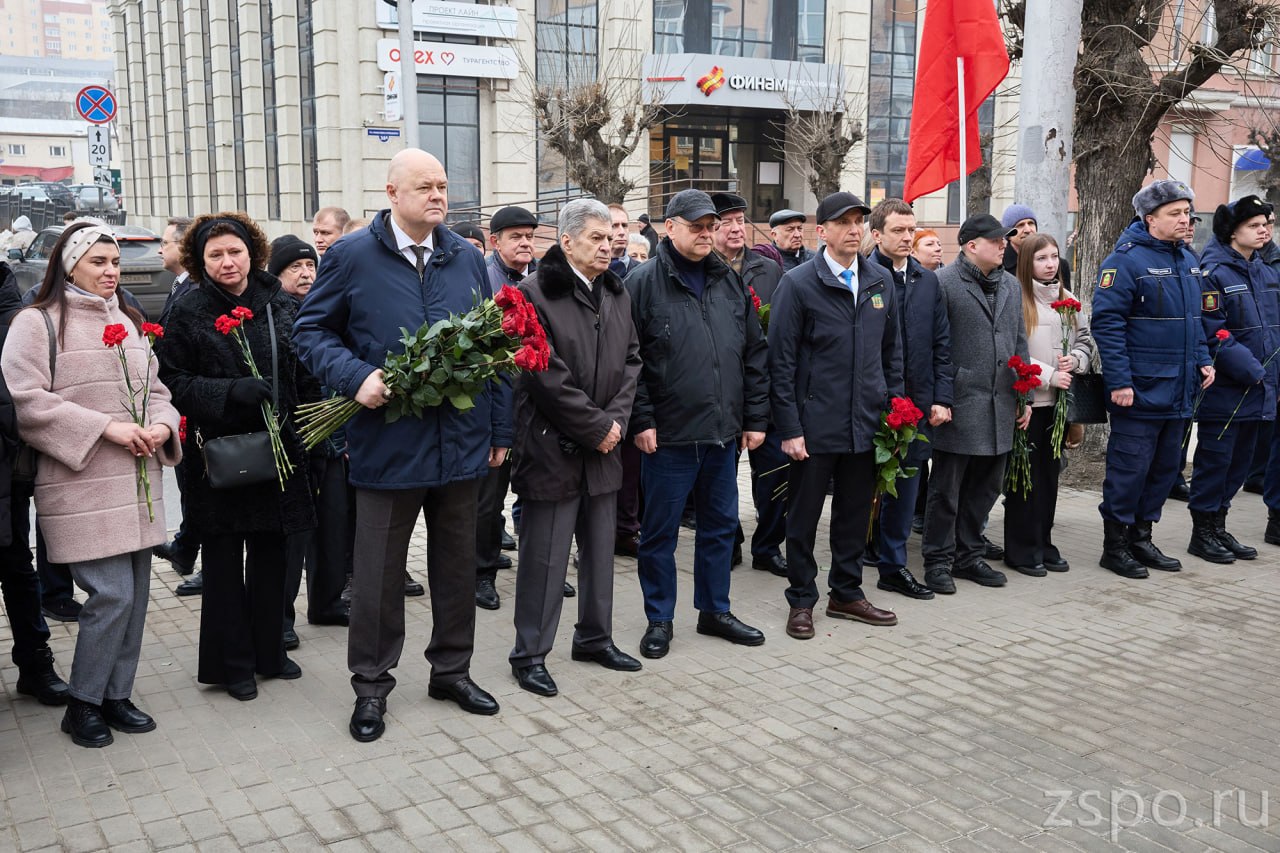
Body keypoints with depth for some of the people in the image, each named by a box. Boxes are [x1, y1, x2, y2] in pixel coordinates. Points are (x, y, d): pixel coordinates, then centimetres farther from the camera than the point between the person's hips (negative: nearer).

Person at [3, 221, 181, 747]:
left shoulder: (129, 323, 16)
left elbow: (154, 388, 19)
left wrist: (161, 425, -3)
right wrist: (105, 426, -17)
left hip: (138, 483, 7)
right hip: (84, 487, -6)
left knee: (134, 595, 8)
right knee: (111, 594, -9)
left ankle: (116, 694, 23)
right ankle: (82, 703, 10)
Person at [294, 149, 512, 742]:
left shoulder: (467, 259, 7)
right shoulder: (353, 257, -4)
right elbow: (312, 331, 1)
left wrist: (500, 429, 8)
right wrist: (356, 377, -18)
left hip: (461, 442, 4)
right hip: (387, 443, -3)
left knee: (458, 565, 15)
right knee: (379, 573, 8)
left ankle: (452, 670, 33)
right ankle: (371, 686, 24)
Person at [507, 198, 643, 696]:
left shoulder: (616, 294, 11)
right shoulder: (536, 294, -11)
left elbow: (631, 361, 10)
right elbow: (548, 378, -17)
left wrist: (616, 419, -5)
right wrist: (597, 427, -13)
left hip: (603, 448, 7)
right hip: (552, 446, -7)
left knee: (600, 548, 16)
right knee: (544, 557, 0)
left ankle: (595, 637, 31)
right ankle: (530, 654, 13)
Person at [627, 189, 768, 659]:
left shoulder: (730, 282, 11)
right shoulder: (644, 283, -4)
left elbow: (755, 353, 13)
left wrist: (755, 417, 8)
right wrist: (641, 420, -13)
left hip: (723, 432, 5)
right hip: (669, 434, -5)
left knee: (721, 525, 15)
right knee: (660, 531, 6)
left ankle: (715, 609, 30)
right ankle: (660, 620, 20)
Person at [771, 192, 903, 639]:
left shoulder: (880, 282, 8)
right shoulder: (799, 283, -7)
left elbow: (892, 351, 16)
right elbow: (781, 362, -8)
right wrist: (789, 428, -12)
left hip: (867, 423, 5)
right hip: (816, 425, -5)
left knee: (856, 513, 14)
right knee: (804, 515, 7)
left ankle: (847, 593, 30)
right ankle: (802, 600, 20)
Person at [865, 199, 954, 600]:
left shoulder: (928, 281, 11)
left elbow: (941, 344, 11)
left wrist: (941, 398, 4)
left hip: (917, 400, 5)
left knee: (905, 487, 11)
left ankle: (894, 566, 22)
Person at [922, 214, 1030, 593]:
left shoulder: (1010, 285, 14)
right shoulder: (944, 283, -8)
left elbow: (1019, 343, 19)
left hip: (1000, 406, 7)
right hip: (959, 405, -7)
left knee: (985, 488, 14)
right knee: (946, 489, 2)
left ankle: (969, 555, 27)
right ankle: (938, 560, 13)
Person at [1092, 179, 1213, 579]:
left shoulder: (1187, 260, 13)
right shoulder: (1126, 260, -12)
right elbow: (1106, 322, -17)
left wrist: (1203, 360, 10)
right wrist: (1119, 381, -21)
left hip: (1178, 392, 8)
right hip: (1139, 392, -8)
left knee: (1165, 467, 14)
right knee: (1129, 469, -2)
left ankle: (1141, 537, 26)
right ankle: (1115, 545, 11)